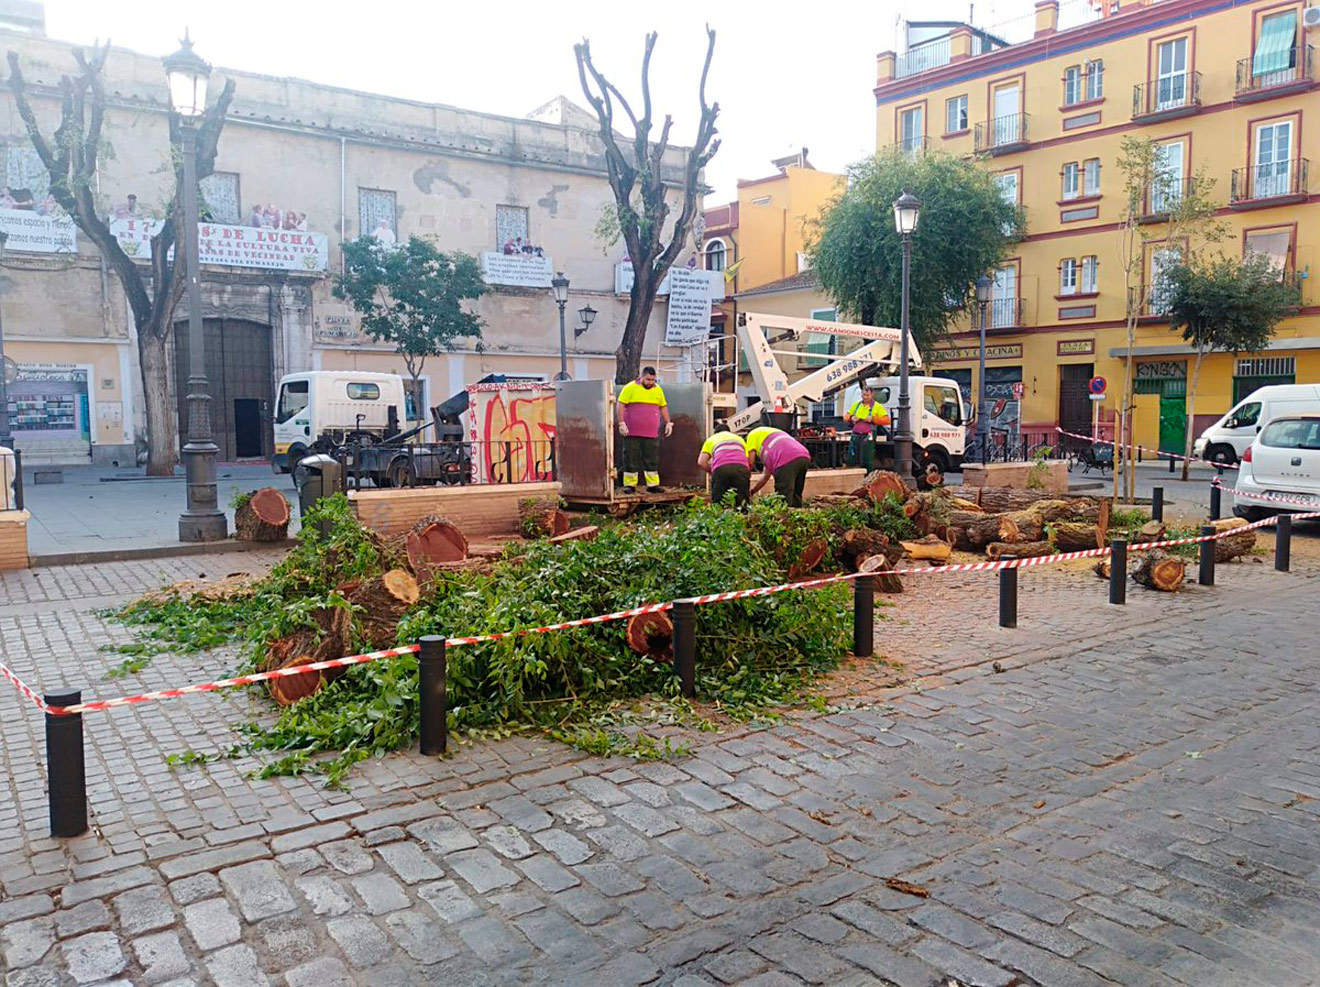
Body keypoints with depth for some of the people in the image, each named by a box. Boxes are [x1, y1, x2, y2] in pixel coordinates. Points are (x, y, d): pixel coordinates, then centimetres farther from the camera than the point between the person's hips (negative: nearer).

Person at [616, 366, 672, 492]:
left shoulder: (658, 389, 12)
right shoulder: (630, 387, -2)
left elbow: (663, 406, 22)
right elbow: (621, 404, -5)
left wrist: (668, 423, 15)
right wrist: (621, 423, -12)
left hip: (652, 433, 4)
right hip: (632, 432, -4)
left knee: (652, 459, 5)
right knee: (631, 458, 0)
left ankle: (653, 484, 11)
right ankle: (630, 484, 7)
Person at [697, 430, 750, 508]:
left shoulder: (711, 439, 33)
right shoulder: (740, 438, 38)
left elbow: (701, 463, 15)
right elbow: (749, 463, 31)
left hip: (721, 468, -1)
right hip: (741, 467, 1)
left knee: (716, 503, 9)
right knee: (742, 503, 10)